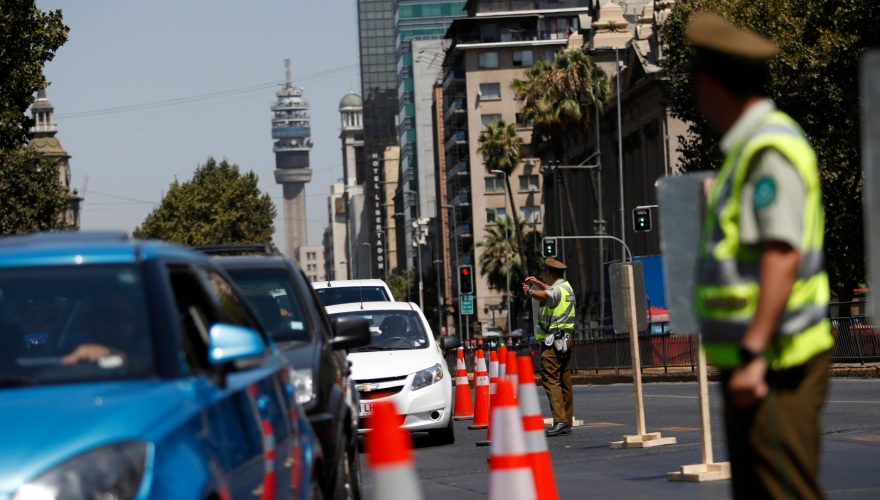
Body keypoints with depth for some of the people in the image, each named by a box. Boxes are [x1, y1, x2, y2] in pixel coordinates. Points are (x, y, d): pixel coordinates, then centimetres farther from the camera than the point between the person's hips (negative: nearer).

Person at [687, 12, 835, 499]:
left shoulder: (770, 149, -14)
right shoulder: (748, 147, 18)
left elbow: (782, 256, -23)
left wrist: (754, 354, -28)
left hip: (774, 365, -10)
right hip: (753, 360, 10)